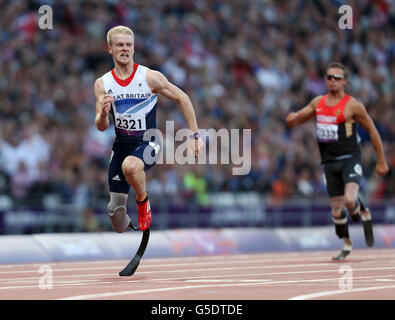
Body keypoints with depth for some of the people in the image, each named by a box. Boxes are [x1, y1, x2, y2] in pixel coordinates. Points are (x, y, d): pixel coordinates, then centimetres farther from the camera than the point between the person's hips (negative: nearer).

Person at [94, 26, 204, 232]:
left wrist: (194, 135, 0)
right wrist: (103, 114, -26)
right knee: (115, 208, 3)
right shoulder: (102, 84, -1)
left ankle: (143, 200, -8)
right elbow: (101, 127, -2)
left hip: (147, 143, -4)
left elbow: (182, 99, 1)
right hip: (121, 145, 4)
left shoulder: (150, 77, -10)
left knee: (130, 166, -38)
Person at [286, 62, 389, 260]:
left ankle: (364, 214, 8)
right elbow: (295, 121, 16)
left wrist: (381, 161, 1)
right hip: (329, 162, 5)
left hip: (350, 160, -5)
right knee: (336, 210, 7)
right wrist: (292, 119, -11)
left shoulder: (353, 105, -7)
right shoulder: (318, 102, 8)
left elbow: (372, 131, 0)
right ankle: (347, 244, 26)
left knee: (349, 200, -26)